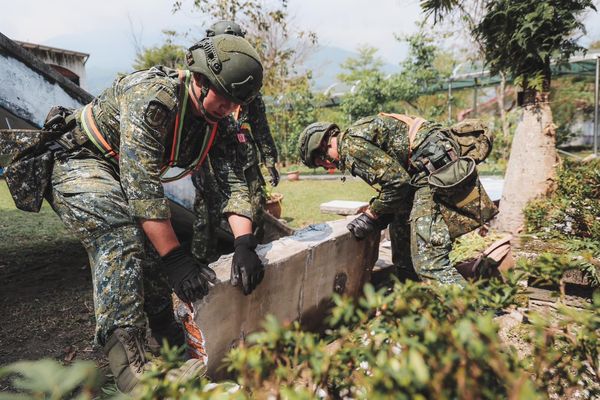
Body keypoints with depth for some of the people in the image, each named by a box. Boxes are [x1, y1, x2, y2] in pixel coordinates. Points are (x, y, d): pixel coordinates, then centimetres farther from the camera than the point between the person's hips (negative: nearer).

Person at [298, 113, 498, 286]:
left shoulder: (351, 143, -8)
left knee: (429, 262, -13)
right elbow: (396, 176, 23)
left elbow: (397, 180, -14)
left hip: (440, 169, -11)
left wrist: (372, 214, 0)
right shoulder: (360, 132, 22)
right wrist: (373, 213, 16)